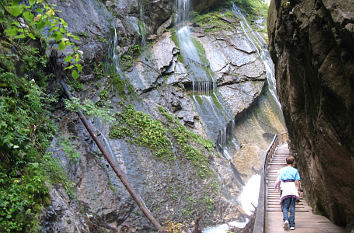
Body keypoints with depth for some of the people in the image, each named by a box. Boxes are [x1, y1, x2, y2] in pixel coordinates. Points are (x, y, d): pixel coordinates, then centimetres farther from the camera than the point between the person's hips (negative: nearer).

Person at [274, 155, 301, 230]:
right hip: (293, 189, 1)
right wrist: (298, 190, 9)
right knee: (292, 207, 6)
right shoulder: (295, 170, 5)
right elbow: (297, 182, 0)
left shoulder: (282, 170, 6)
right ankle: (292, 224, 6)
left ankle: (286, 220, -23)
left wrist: (277, 185, 20)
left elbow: (279, 180, 2)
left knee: (285, 207, 3)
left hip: (285, 188, -1)